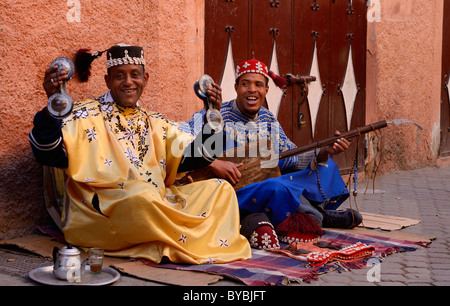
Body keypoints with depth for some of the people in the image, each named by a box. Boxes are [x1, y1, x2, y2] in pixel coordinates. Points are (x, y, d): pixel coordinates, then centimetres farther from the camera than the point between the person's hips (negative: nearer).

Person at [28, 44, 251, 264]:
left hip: (156, 208, 6)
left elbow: (194, 156, 11)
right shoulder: (87, 116, 4)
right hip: (99, 213, -6)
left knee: (220, 189, -1)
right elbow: (49, 155, -10)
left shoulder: (156, 125, 19)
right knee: (141, 196, -37)